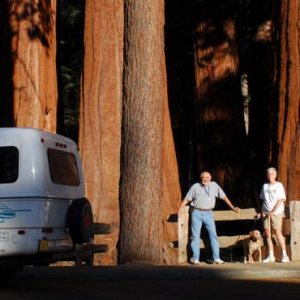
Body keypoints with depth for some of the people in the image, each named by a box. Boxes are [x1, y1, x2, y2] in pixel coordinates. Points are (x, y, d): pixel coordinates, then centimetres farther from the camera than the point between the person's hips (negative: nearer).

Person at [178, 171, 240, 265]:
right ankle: (195, 258, 3)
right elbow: (186, 200, 3)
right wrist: (178, 211, -2)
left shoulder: (214, 185, 6)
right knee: (195, 236, -1)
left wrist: (232, 207, 12)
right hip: (197, 213, -2)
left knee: (213, 235, -4)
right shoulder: (195, 187, 1)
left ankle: (216, 258, -3)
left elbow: (224, 197, 12)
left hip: (208, 213, 2)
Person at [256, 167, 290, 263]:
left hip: (276, 212, -4)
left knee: (278, 233, -9)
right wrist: (261, 212, 9)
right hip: (266, 213, 4)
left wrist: (273, 211, -15)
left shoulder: (279, 185, -1)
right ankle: (271, 256, 6)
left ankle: (284, 255, -3)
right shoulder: (265, 186, 12)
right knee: (267, 234, 1)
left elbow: (281, 200, -7)